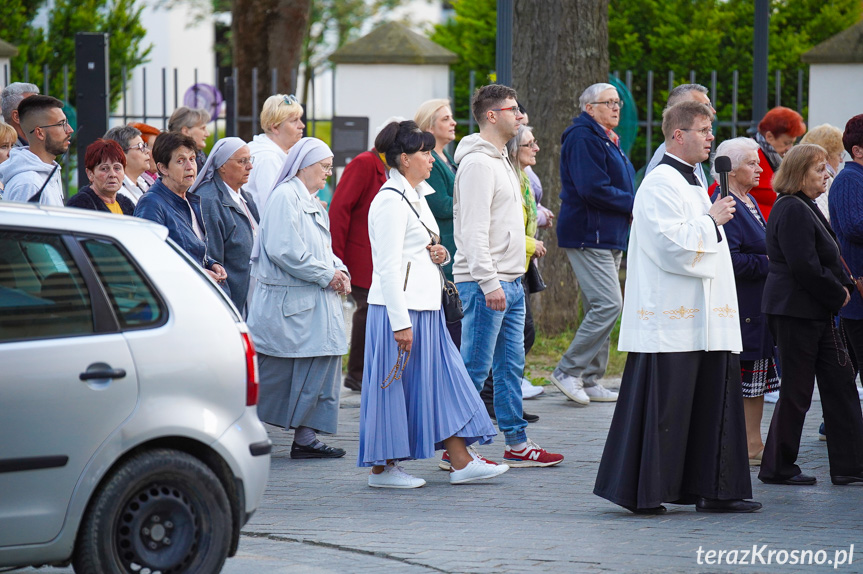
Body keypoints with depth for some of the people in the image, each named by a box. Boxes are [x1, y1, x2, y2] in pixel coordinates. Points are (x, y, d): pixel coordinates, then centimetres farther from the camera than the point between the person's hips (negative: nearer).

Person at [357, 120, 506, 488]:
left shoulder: (416, 196, 16)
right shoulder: (391, 200, -15)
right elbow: (388, 266, -19)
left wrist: (438, 253, 3)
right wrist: (400, 322, -21)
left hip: (425, 306, 10)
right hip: (400, 307, -10)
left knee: (444, 379, 7)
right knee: (397, 384, -3)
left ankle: (461, 462, 8)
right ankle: (382, 468, 6)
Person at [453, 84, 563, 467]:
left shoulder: (501, 160, 18)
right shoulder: (478, 163, -14)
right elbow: (474, 230, -20)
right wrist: (489, 282, -24)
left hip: (509, 281, 10)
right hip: (487, 283, -10)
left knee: (510, 365, 11)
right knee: (475, 367, -6)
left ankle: (517, 443, 16)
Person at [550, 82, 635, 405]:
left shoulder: (609, 141, 20)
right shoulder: (582, 138, -12)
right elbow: (593, 189, -22)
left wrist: (631, 206, 5)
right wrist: (634, 204, -13)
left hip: (609, 237, 10)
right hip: (588, 235, -10)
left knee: (601, 308, 10)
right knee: (607, 305, -16)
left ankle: (589, 381, 14)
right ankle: (568, 371, -9)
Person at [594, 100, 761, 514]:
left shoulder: (691, 183, 20)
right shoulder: (660, 184, -13)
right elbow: (672, 245, -22)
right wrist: (711, 221, -11)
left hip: (701, 319, 10)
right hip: (670, 320, -10)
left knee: (712, 402, 9)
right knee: (661, 407, -7)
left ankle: (712, 491, 13)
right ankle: (640, 494, -1)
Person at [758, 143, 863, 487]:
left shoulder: (806, 208, 16)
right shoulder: (792, 211, -17)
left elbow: (825, 260, 22)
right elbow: (804, 267, -23)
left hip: (816, 312, 10)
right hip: (796, 312, -10)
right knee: (796, 391, -2)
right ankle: (777, 468, 9)